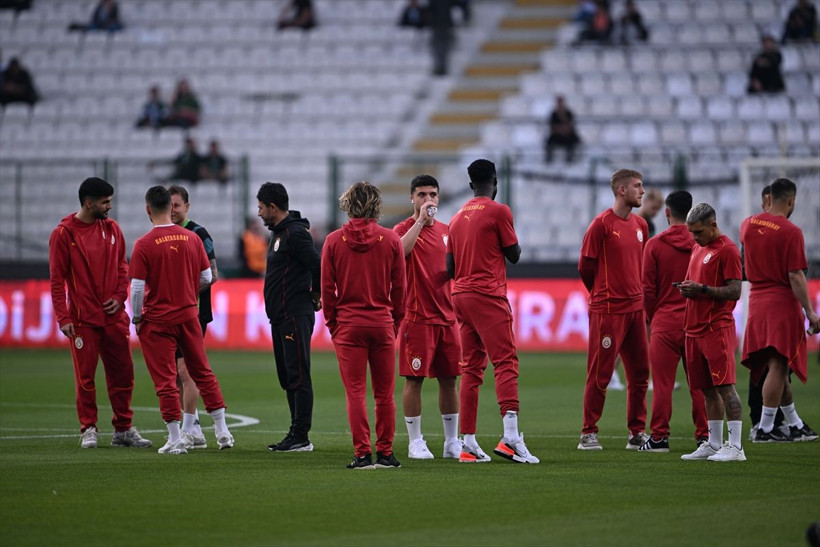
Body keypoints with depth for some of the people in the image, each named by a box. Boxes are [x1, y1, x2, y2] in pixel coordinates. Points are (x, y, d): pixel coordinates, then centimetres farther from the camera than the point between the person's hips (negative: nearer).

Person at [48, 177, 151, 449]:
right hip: (83, 319, -4)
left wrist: (119, 296, -2)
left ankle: (124, 429, 13)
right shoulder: (63, 233, -6)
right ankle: (88, 429, 8)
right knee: (85, 376, -1)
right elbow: (57, 278, -6)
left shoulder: (112, 228, 8)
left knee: (122, 373, 5)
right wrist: (63, 317, -11)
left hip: (113, 316, 4)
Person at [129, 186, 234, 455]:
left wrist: (136, 318, 1)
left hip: (157, 320, -4)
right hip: (188, 315, 4)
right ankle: (222, 432, 15)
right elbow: (206, 278, 4)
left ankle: (175, 438, 2)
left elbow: (137, 288, -14)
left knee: (165, 380, 2)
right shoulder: (192, 238, -1)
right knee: (203, 372, 14)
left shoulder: (143, 245, -13)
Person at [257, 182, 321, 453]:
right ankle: (295, 434, 16)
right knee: (288, 377, 12)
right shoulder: (279, 232, 18)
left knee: (298, 377, -9)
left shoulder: (295, 233, -15)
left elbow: (318, 265, -20)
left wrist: (316, 295, -5)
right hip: (281, 316, 11)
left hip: (295, 316, -11)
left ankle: (301, 437, -9)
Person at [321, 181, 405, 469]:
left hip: (348, 325, -1)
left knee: (355, 392, 1)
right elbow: (399, 287, 3)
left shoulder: (333, 241, -3)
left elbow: (327, 288, 0)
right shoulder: (391, 239, -2)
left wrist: (333, 325, 10)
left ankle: (362, 453, -4)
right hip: (383, 325, 1)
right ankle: (384, 453, 10)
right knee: (384, 393, 7)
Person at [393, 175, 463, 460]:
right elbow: (400, 250, -28)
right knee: (414, 379, -4)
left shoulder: (446, 231, 14)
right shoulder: (405, 228, -4)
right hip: (416, 316, -5)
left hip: (447, 316, 6)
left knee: (449, 380, 7)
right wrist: (421, 219, -24)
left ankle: (452, 442, 14)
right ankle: (415, 442, 3)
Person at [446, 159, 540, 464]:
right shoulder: (498, 211, -5)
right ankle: (510, 436, -27)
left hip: (460, 296, 7)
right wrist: (513, 243, 18)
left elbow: (449, 269, 15)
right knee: (505, 362, -12)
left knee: (471, 369, 8)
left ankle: (469, 444, 4)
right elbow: (514, 255, -1)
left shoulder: (457, 218, 16)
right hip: (488, 296, -7)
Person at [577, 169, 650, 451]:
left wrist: (638, 294, 13)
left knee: (639, 372, 7)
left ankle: (637, 433, 15)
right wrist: (603, 293, 6)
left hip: (635, 308, 7)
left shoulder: (640, 224, 12)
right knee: (600, 374, -4)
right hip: (607, 310, -7)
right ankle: (589, 434, 3)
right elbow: (585, 266, -5)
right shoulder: (602, 223, -9)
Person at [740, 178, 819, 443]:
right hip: (783, 302, -7)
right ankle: (765, 429, -6)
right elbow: (795, 276, -17)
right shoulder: (790, 232, -15)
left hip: (756, 302, 7)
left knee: (776, 366, 14)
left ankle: (796, 424, 24)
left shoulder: (748, 224, 5)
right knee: (778, 365, -4)